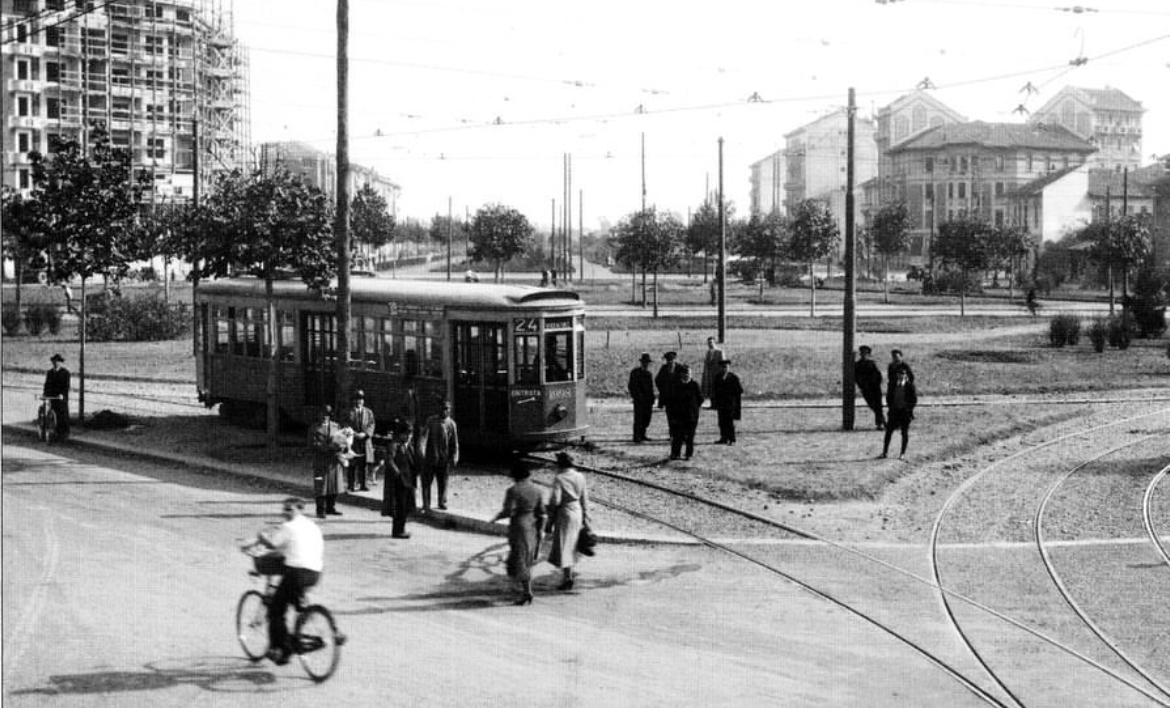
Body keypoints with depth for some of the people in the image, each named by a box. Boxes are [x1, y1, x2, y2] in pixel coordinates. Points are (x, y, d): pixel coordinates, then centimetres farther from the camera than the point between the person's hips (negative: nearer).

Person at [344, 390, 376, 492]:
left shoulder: (369, 412, 14)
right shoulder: (348, 412, 5)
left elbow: (371, 425, 4)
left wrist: (365, 434, -14)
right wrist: (355, 434, -16)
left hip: (365, 442, 3)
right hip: (352, 442, -3)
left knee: (364, 464, 3)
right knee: (352, 465, -3)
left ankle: (362, 484, 8)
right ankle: (351, 485, 0)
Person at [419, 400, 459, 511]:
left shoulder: (451, 424, 1)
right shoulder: (431, 421, 0)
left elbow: (454, 443, 3)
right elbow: (424, 435, -6)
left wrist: (454, 458, -2)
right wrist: (421, 451, -20)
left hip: (444, 459, 0)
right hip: (430, 457, 0)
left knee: (443, 482, 7)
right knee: (426, 481, -1)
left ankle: (442, 502, 23)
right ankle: (426, 505, 6)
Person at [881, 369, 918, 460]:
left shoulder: (910, 386, -5)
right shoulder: (892, 384, 4)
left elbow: (914, 399, -1)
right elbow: (888, 396, 13)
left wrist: (909, 409, -8)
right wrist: (890, 406, 2)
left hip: (905, 411, -3)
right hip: (894, 410, 3)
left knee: (905, 433, 3)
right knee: (889, 431, 0)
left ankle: (902, 453, 10)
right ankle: (885, 452, 6)